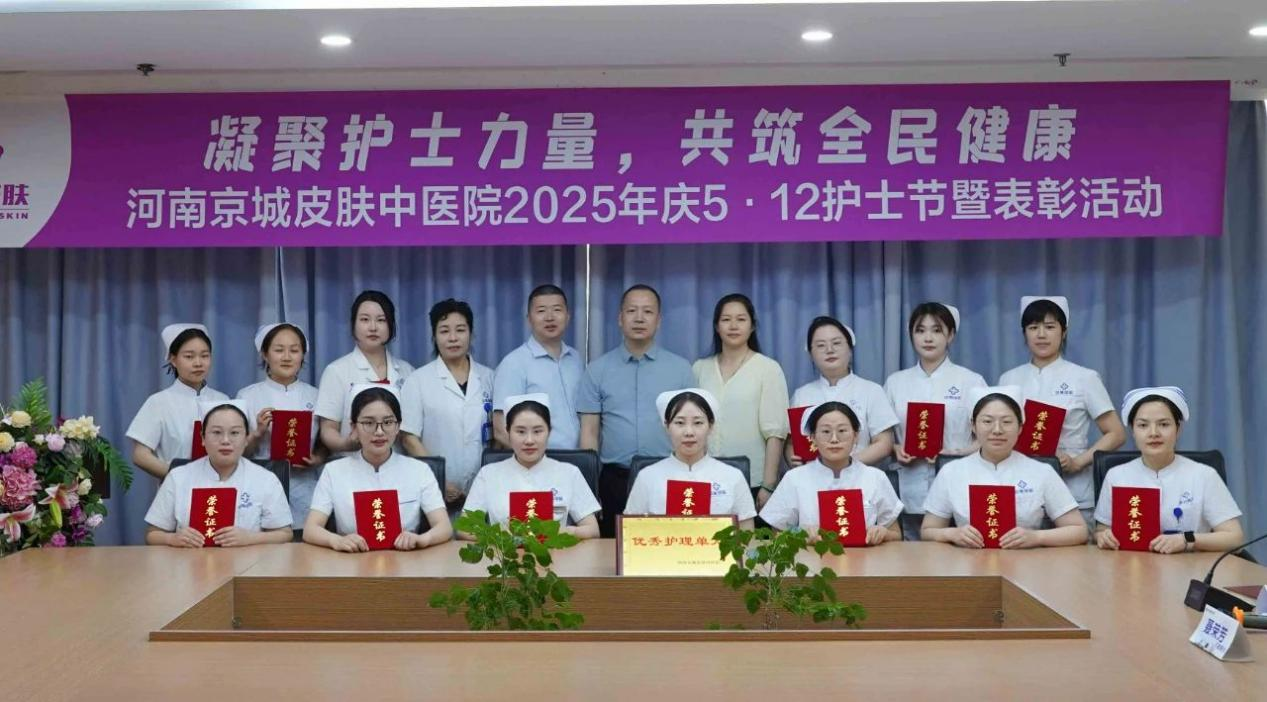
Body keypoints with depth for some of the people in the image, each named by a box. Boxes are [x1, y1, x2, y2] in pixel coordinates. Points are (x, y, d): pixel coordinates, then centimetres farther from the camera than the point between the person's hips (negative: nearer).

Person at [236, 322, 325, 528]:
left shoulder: (315, 396, 6)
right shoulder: (247, 396, 2)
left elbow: (326, 446, 12)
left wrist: (317, 459, -8)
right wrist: (258, 433, -14)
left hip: (304, 490, 1)